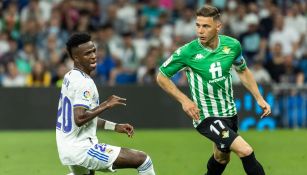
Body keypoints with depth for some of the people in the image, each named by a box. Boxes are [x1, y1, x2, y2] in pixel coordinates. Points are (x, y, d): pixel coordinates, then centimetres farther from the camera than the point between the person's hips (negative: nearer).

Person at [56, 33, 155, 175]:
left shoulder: (70, 77, 12)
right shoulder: (84, 83, -17)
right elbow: (79, 119, -29)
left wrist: (115, 126, 17)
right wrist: (106, 105, -19)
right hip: (82, 149, -10)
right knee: (143, 159, -10)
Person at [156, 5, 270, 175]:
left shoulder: (232, 45, -8)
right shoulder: (187, 52, -19)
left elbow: (243, 71, 13)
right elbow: (161, 76, -6)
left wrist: (259, 98, 8)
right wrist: (184, 100, -15)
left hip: (229, 112, 6)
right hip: (206, 116, -6)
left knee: (221, 158, 23)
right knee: (245, 151, -21)